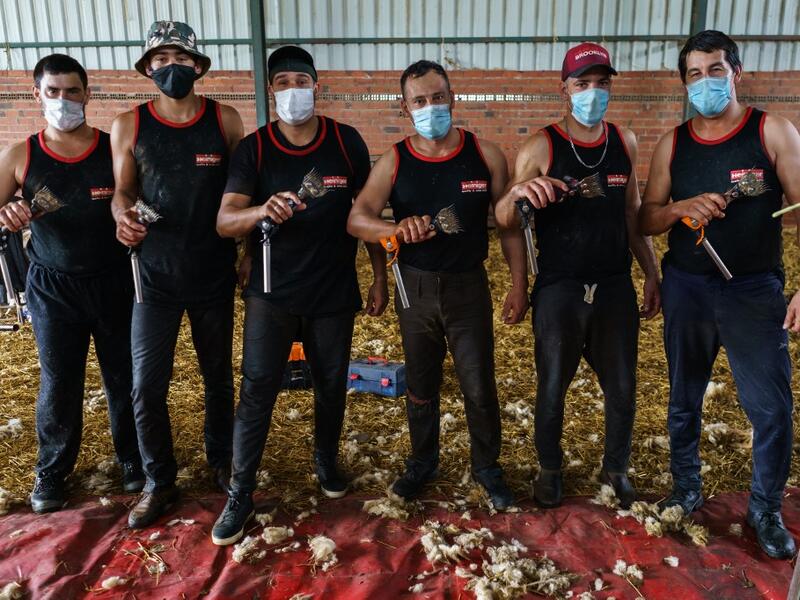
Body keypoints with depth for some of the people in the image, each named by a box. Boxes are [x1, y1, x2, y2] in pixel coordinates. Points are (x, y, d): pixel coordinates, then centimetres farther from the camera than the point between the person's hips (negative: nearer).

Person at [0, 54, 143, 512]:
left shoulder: (115, 149, -3)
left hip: (114, 283, 0)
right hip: (53, 288, 1)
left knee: (125, 377, 9)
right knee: (58, 384, 9)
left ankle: (133, 459, 29)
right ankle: (52, 470, 29)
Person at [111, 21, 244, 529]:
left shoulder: (225, 120, -2)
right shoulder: (129, 126, -1)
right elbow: (123, 191, 6)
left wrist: (246, 250, -4)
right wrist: (123, 215, -16)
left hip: (214, 274, 0)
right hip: (155, 276, 0)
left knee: (219, 377, 14)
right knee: (146, 387, 1)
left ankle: (222, 459, 37)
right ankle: (160, 482, 22)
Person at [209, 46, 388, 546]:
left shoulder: (347, 142, -4)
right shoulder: (254, 148, -5)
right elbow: (225, 221, -14)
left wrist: (380, 279, 2)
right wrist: (261, 210, -36)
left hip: (335, 293, 1)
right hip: (272, 293, -1)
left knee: (332, 385, 14)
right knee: (257, 391, -2)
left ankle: (327, 460, 39)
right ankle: (241, 494, 13)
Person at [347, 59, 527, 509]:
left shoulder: (486, 155, -5)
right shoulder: (394, 161, -5)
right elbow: (357, 219, -16)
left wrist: (520, 284, -1)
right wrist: (397, 229, -36)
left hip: (469, 288, -1)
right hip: (415, 289, 1)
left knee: (480, 388, 7)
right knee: (420, 387, 16)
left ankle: (487, 467, 32)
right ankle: (423, 463, 39)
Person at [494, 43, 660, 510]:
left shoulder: (625, 142, 3)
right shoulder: (541, 148, -9)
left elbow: (633, 214, 12)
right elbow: (504, 222, -14)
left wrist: (653, 274, 11)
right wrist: (516, 193, -36)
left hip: (616, 287, 4)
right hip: (559, 290, -3)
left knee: (623, 389, 14)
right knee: (553, 388, 10)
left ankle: (616, 467, 38)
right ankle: (550, 468, 34)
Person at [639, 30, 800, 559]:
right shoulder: (672, 145, 4)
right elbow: (645, 220, 5)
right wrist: (680, 207, -17)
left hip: (755, 291, -2)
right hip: (686, 290, 3)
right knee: (684, 400, 14)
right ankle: (687, 491, 34)